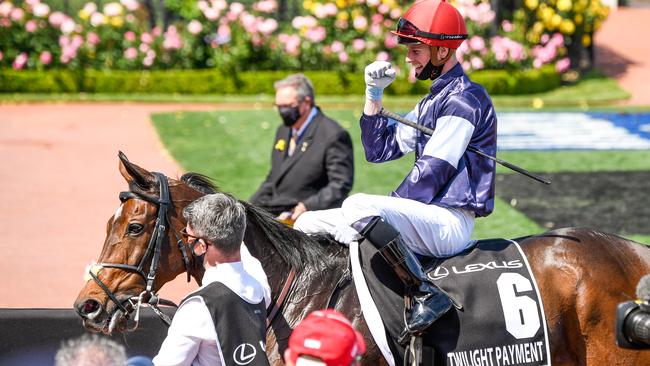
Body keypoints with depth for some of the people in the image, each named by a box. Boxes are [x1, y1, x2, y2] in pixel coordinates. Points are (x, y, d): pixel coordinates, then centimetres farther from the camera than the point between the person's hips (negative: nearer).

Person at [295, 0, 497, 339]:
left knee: (358, 207, -35)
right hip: (427, 217, 10)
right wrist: (373, 94, 12)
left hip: (449, 222, -10)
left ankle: (426, 294, -32)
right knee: (308, 225, 6)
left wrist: (387, 208, -16)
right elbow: (379, 150, 22)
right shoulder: (432, 102, 21)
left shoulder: (463, 99, -10)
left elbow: (430, 174, -17)